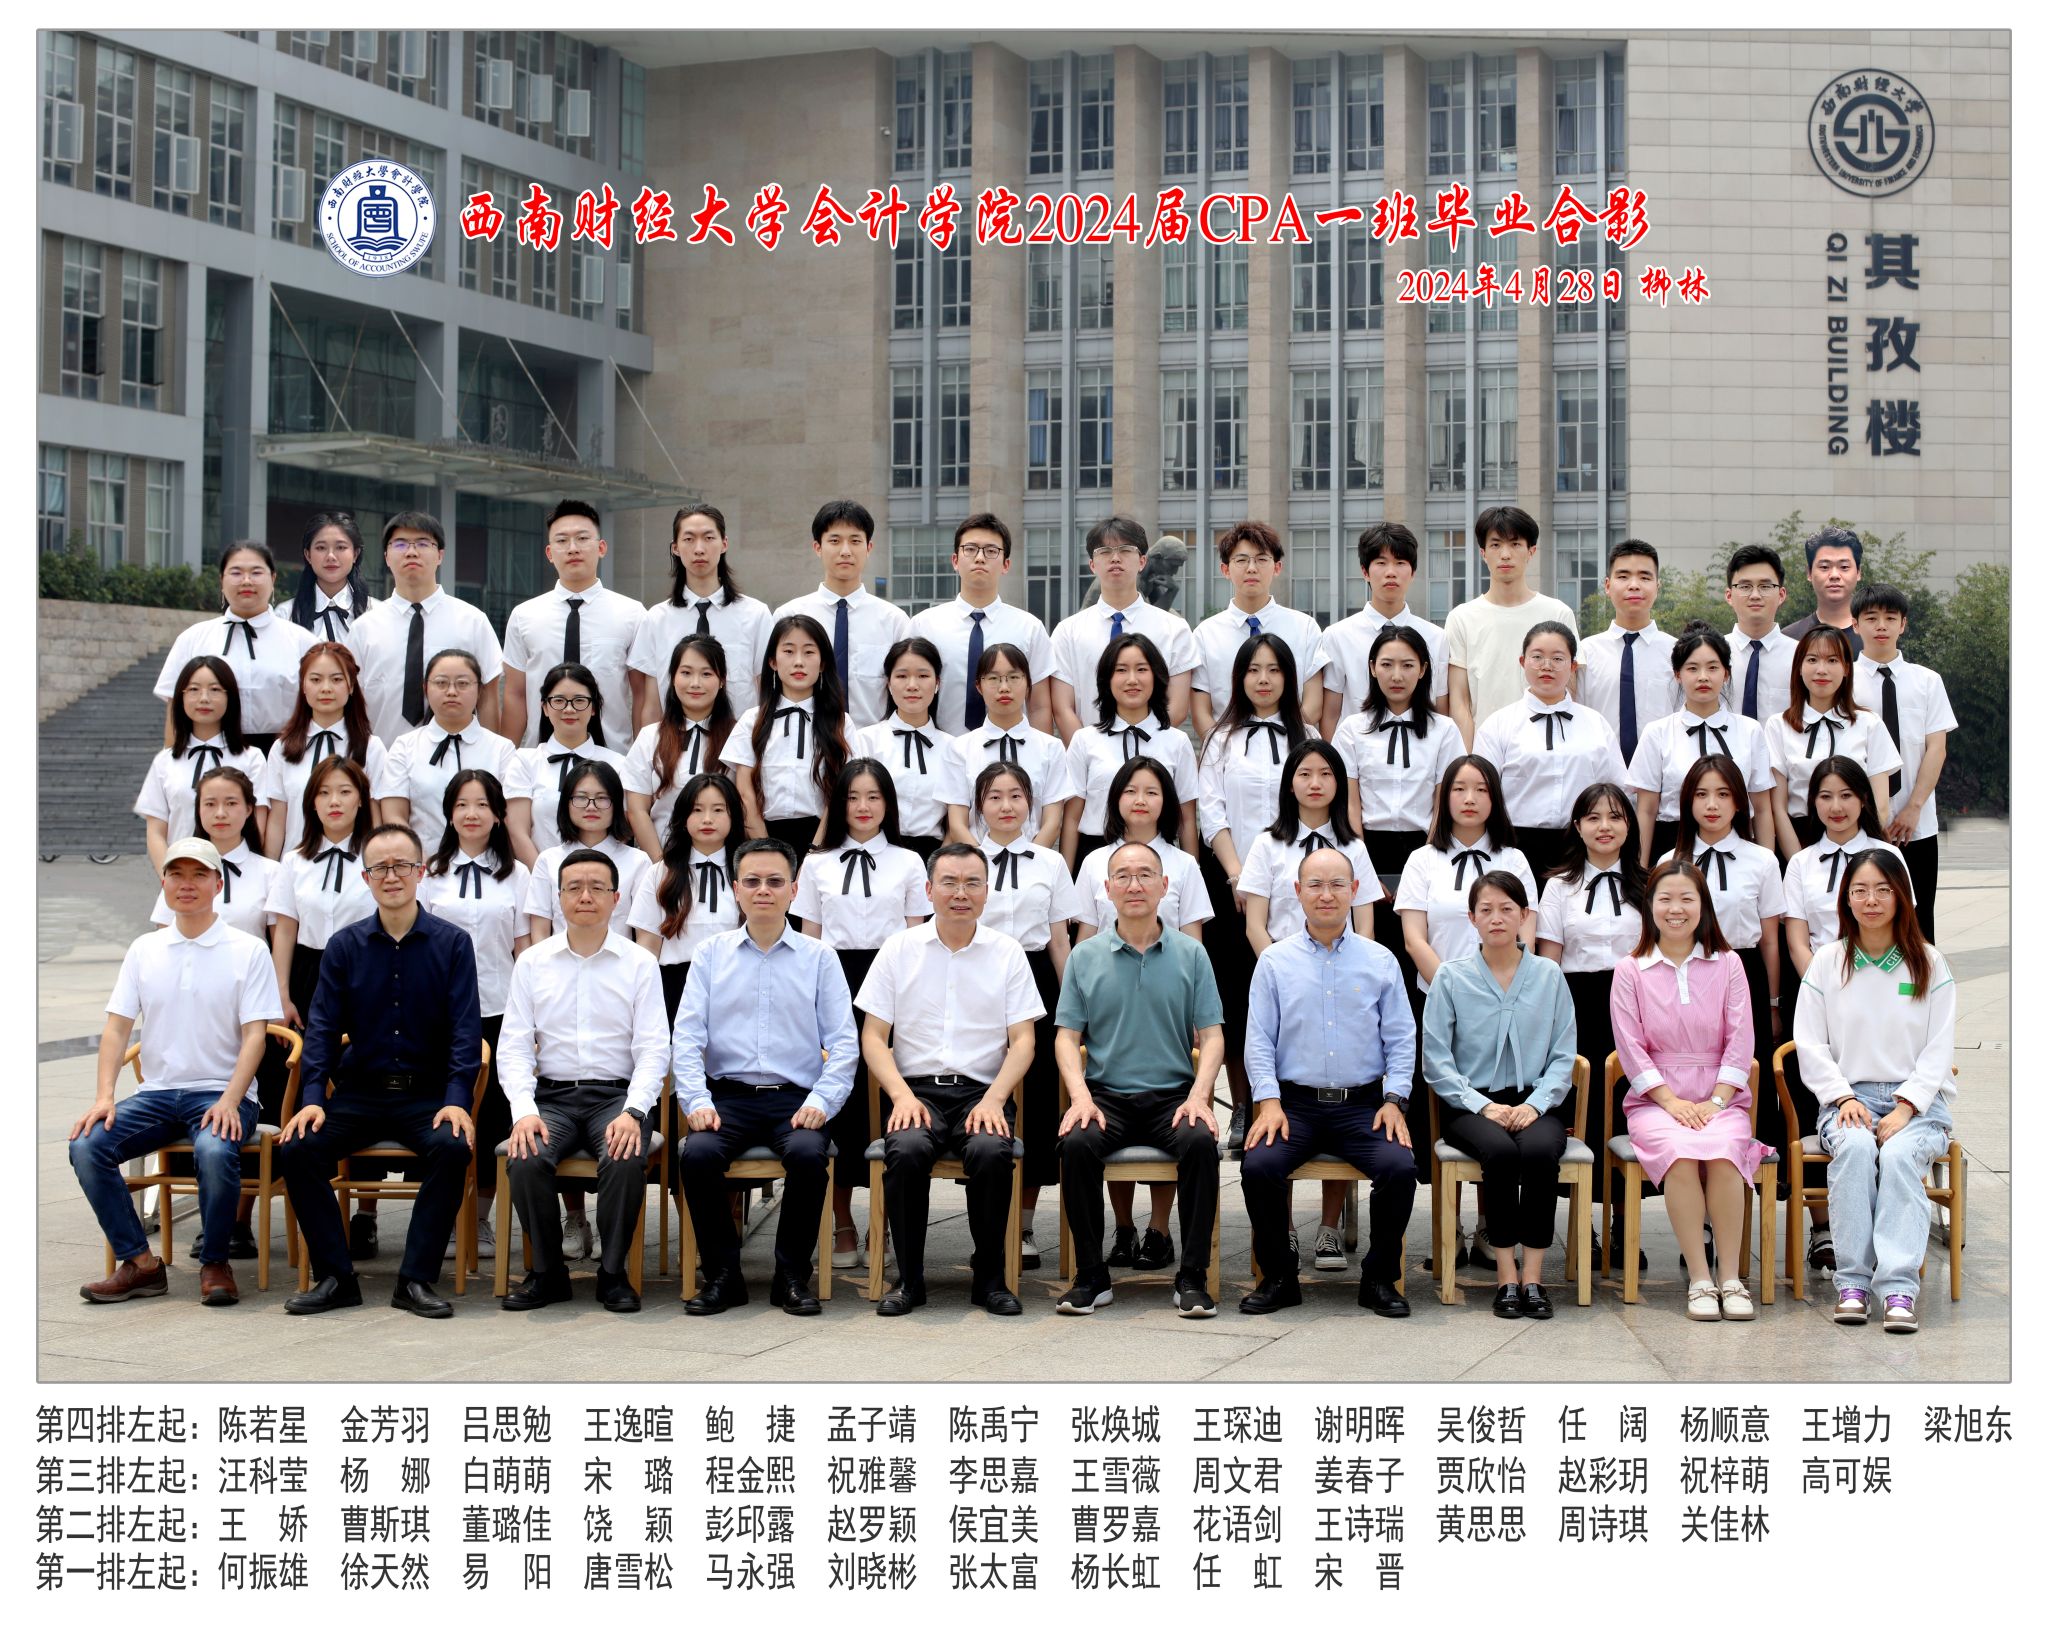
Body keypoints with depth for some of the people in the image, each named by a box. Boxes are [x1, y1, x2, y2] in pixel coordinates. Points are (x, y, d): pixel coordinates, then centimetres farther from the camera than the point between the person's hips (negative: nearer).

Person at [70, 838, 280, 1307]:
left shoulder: (248, 951, 1)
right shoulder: (144, 950, 12)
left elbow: (254, 1035, -4)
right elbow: (117, 1026, 8)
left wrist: (229, 1101, -19)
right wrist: (104, 1096, -8)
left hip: (221, 1092, -4)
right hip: (157, 1092, 4)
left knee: (216, 1152, -35)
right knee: (87, 1145, -21)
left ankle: (214, 1263, -12)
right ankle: (138, 1263, -10)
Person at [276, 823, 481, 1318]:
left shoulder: (452, 943, 2)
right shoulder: (344, 946, 7)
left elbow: (465, 1029, -3)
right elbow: (323, 1026, 4)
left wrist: (457, 1100, -17)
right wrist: (312, 1098, -10)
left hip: (428, 1094, -2)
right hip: (359, 1093, 2)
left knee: (454, 1147, -32)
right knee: (296, 1148, -23)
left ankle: (417, 1279, -18)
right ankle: (335, 1277, -10)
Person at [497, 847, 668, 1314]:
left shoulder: (639, 963, 5)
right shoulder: (532, 962, 9)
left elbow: (653, 1049, -1)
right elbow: (514, 1047, 4)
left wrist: (632, 1112, -17)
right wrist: (524, 1110, -14)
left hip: (616, 1096, -1)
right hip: (551, 1095, 1)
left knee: (627, 1159, -33)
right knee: (524, 1160, -29)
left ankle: (613, 1273, -12)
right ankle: (547, 1272, -8)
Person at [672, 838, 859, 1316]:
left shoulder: (818, 958, 9)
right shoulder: (711, 953, 12)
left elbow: (843, 1043, 5)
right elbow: (686, 1036, 6)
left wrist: (820, 1102, -10)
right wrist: (696, 1101, -9)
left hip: (795, 1099, -1)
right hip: (728, 1095, 1)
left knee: (806, 1153, -32)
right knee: (698, 1153, -29)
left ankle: (792, 1277, -13)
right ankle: (722, 1275, -10)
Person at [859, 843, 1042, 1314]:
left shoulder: (1007, 952, 10)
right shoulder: (899, 948, 9)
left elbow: (1022, 1041, 6)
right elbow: (873, 1036, 7)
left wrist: (993, 1099, -11)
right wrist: (902, 1095, -10)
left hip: (982, 1092, 0)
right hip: (917, 1087, 0)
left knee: (992, 1151, -32)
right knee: (906, 1150, -32)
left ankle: (990, 1278, -13)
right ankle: (908, 1279, -15)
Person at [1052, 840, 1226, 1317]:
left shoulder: (1190, 955, 7)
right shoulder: (1085, 957, 8)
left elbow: (1211, 1036, 5)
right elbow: (1067, 1036, 6)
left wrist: (1198, 1096, -12)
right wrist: (1080, 1096, -11)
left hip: (1173, 1095, 0)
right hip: (1106, 1095, 0)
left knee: (1200, 1142, -31)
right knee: (1075, 1144, -30)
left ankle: (1193, 1277, -21)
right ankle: (1092, 1275, -16)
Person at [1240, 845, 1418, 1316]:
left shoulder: (1380, 961, 10)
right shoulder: (1275, 960, 9)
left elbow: (1401, 1039, 10)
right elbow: (1259, 1038, 5)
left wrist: (1394, 1101, -3)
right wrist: (1268, 1101, -7)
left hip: (1363, 1106, 0)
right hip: (1295, 1104, 0)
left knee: (1400, 1167, -26)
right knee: (1259, 1165, -27)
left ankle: (1379, 1278, -5)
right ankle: (1278, 1277, -6)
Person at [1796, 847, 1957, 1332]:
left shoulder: (1929, 963, 8)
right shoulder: (1828, 962, 10)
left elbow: (1939, 1050, 2)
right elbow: (1810, 1043, 5)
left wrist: (1905, 1108, -11)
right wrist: (1843, 1097, -9)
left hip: (1917, 1099, 0)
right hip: (1848, 1096, 1)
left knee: (1900, 1154, -33)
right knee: (1854, 1147, -33)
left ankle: (1898, 1289, -39)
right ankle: (1852, 1284, -32)